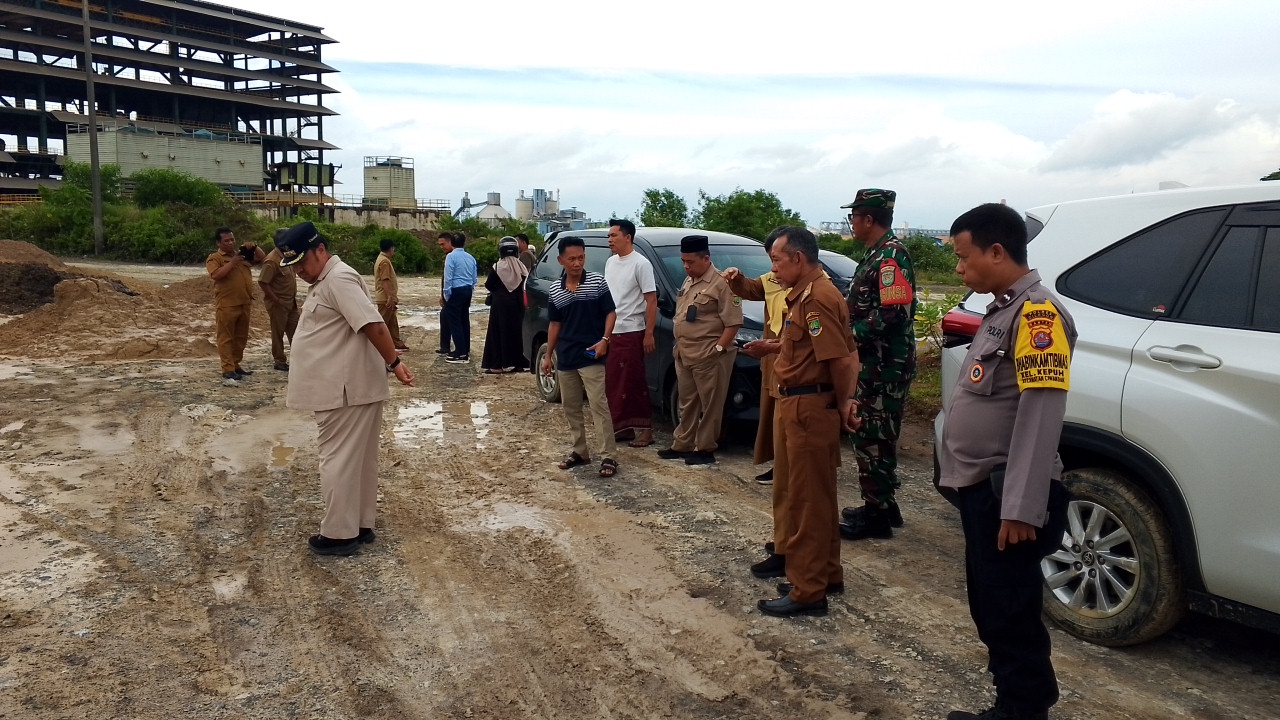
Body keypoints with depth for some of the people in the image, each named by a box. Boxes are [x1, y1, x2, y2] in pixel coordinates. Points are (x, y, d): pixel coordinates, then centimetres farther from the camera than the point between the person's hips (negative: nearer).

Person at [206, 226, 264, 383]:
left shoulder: (243, 254, 15)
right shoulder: (214, 258, -2)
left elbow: (262, 258, 17)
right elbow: (216, 275, -18)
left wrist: (254, 247, -1)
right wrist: (232, 262, -18)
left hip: (244, 304, 6)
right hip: (226, 305, -6)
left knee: (241, 337, 13)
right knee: (226, 338, -3)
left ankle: (236, 365, 23)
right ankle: (228, 370, -5)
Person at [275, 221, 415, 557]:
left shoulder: (339, 279, -16)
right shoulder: (326, 281, 17)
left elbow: (373, 325, -24)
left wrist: (394, 362, -24)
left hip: (347, 389, -10)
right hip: (346, 387, 10)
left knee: (338, 459, -3)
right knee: (358, 459, 14)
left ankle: (340, 534, 6)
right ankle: (360, 525, 23)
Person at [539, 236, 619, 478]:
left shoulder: (598, 282, -5)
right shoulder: (554, 290, 6)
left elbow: (610, 313, -3)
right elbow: (555, 324, 14)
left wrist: (604, 340, -16)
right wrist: (548, 355, 12)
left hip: (592, 356, -5)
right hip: (565, 358, 5)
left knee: (599, 406, -7)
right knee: (570, 407, 12)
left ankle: (608, 457, -3)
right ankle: (580, 451, 24)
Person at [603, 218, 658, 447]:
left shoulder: (640, 263, -10)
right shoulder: (610, 262, 13)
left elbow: (651, 301, -12)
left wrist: (649, 334, -17)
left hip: (631, 333, -8)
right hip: (610, 332, 8)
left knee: (634, 382, -5)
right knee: (613, 382, 9)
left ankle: (644, 428, 3)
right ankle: (621, 426, 18)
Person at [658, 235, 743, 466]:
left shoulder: (721, 283, -13)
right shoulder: (688, 281, 15)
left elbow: (733, 322, -16)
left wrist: (718, 348, -20)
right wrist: (679, 346, 17)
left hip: (709, 357, -9)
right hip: (684, 356, 9)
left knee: (710, 406, 2)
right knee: (687, 404, 17)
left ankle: (705, 449, 10)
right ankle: (682, 445, 26)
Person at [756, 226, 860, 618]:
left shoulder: (816, 298, -20)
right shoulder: (806, 293, 14)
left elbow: (840, 357, -23)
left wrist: (844, 402, -13)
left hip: (809, 408, -11)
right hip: (802, 405, 11)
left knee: (806, 499, -3)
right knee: (818, 496, 18)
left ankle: (807, 592, 6)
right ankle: (826, 574, 31)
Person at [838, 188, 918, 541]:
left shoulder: (891, 256, -16)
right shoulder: (876, 254, 16)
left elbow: (894, 314, -24)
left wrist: (850, 334, -20)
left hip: (885, 366, -10)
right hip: (872, 363, 10)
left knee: (875, 439, -3)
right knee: (867, 435, 16)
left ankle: (877, 514, 6)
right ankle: (878, 505, 27)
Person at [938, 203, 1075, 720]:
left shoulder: (1037, 313, -16)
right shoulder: (1002, 310, 14)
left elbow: (1040, 416, -23)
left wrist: (1020, 507, -25)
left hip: (1004, 497, -10)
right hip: (981, 489, 10)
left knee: (1012, 618, 1)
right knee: (989, 610, 18)